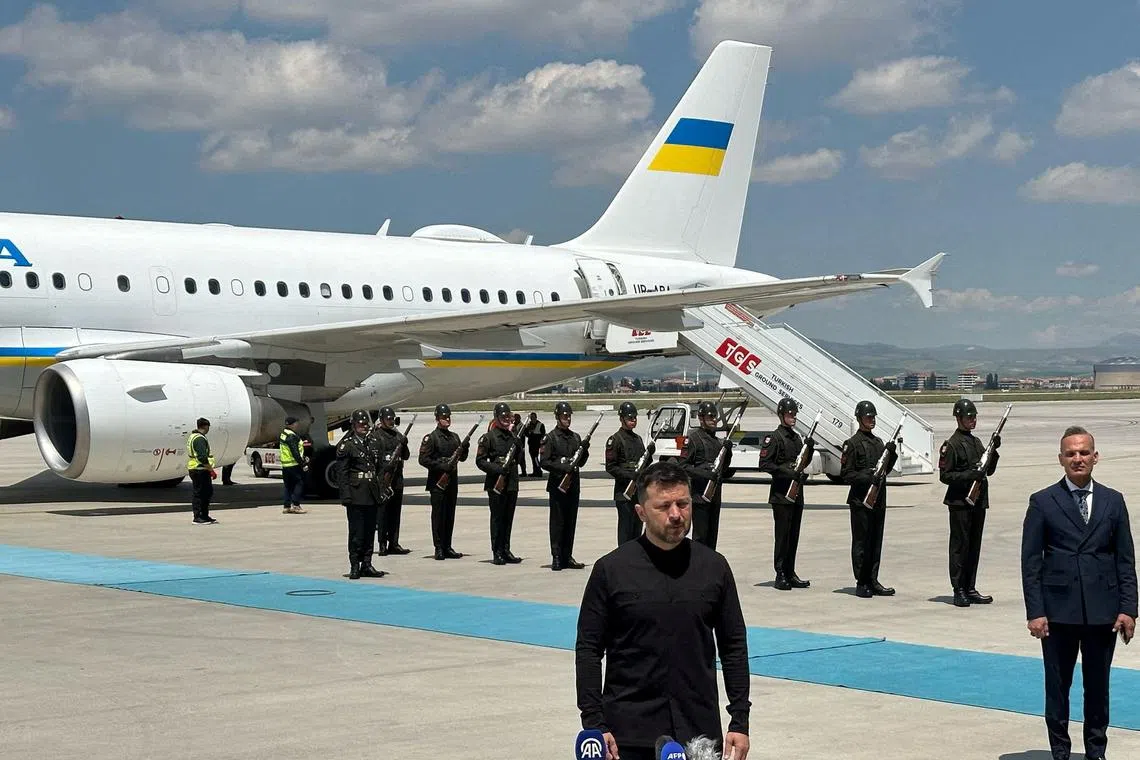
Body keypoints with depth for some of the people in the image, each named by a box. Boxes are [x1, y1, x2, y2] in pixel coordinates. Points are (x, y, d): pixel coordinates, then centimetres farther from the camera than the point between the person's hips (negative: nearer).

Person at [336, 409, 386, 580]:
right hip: (356, 494, -6)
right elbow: (342, 472, -9)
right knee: (356, 532, -2)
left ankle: (367, 565, 15)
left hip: (371, 495, 6)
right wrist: (346, 495, -16)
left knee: (369, 531, 9)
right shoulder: (346, 444, -6)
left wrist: (381, 489, 12)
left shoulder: (373, 442, 13)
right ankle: (355, 567, 4)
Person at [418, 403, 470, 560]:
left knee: (450, 515, 9)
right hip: (437, 482, -7)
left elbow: (462, 458, 19)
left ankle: (447, 547, 14)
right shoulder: (431, 438, -6)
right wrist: (442, 466, -20)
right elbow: (423, 459, -13)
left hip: (452, 481, 7)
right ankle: (439, 549, -2)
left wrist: (465, 448, -1)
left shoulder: (454, 437, 14)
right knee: (438, 514, -4)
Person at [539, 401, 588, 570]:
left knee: (571, 522, 8)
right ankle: (556, 558, 0)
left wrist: (585, 450, -2)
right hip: (557, 485, -6)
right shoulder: (550, 438, -4)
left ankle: (567, 557, 14)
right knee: (557, 522, -3)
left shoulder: (576, 437, 14)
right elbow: (543, 462, -10)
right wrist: (563, 468, -20)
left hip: (574, 486, 6)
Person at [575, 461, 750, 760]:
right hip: (631, 733, -2)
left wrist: (740, 721, 4)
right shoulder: (611, 569, -1)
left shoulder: (714, 567, 5)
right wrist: (594, 724, -7)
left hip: (700, 729, 2)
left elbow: (734, 646, 9)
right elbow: (588, 650, 0)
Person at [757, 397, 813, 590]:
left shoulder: (797, 437, 17)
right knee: (782, 534, -6)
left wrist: (809, 448, 5)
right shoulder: (774, 437, -8)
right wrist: (787, 472, -21)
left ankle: (790, 574, 15)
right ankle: (780, 575, -3)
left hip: (796, 494, 8)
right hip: (781, 494, -8)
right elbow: (764, 464, -15)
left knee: (793, 535, 10)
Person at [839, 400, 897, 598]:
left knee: (876, 541, 9)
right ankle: (861, 584, 3)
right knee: (861, 542, -2)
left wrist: (891, 454, 3)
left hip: (879, 500, 7)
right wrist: (866, 477, -23)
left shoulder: (878, 442, 16)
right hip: (860, 500, -7)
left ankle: (872, 581, 15)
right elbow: (846, 474, -10)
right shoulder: (852, 444, -7)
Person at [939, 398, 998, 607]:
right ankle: (959, 590, 0)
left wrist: (994, 451, 4)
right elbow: (945, 475, -12)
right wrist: (969, 476, -22)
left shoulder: (977, 442, 16)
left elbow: (989, 470, 19)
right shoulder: (952, 445, -8)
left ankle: (970, 589, 16)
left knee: (974, 545, 10)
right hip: (960, 502, -8)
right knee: (960, 545, -4)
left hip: (979, 501, 8)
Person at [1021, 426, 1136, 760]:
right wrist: (1035, 612, -7)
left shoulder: (1113, 501, 7)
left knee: (1098, 686, 10)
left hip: (1103, 610, 2)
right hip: (1059, 609, -2)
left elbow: (1126, 559, 8)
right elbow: (1030, 561, -1)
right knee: (1057, 686, 5)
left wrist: (1127, 608, 0)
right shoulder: (1043, 502, 0)